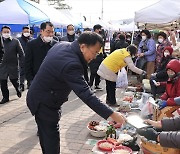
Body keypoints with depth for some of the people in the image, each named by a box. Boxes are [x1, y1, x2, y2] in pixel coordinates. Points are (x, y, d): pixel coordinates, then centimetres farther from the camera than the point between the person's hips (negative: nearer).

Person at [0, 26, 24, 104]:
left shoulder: (15, 41, -3)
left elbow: (21, 53, -3)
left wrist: (21, 64, -9)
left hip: (13, 66, -2)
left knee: (14, 81, 6)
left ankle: (18, 90, 37)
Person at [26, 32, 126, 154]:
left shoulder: (63, 45, -3)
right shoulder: (71, 64, -33)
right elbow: (85, 94, -36)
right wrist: (112, 114, -35)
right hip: (45, 104, -10)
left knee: (46, 136, 22)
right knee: (52, 140, 1)